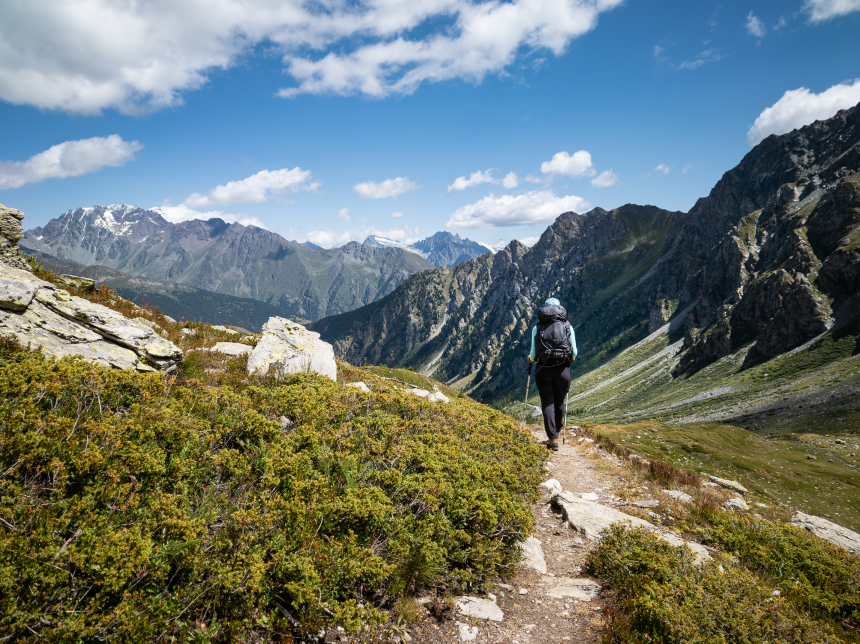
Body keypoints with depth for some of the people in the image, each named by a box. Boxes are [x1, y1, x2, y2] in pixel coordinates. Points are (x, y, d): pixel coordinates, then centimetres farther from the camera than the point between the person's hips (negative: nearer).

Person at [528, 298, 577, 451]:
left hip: (543, 369, -1)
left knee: (547, 403, 4)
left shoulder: (537, 328, 2)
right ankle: (555, 434, 26)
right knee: (559, 402, 16)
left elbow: (533, 353, -1)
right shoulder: (568, 326, 5)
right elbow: (574, 353, 3)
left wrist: (531, 358, 22)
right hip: (562, 369, 1)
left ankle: (553, 438, -3)